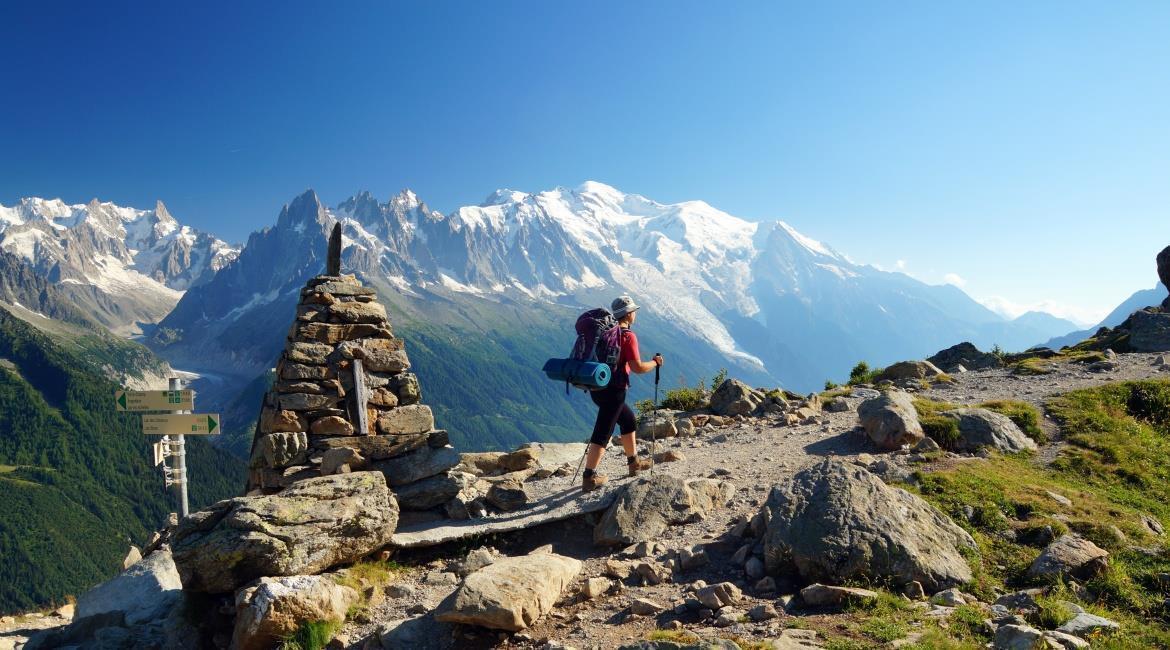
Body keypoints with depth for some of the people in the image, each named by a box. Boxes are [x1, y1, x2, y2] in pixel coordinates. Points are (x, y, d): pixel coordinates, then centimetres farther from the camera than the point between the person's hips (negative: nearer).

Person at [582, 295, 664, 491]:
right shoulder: (628, 336, -14)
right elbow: (638, 367, -16)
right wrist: (655, 362, 1)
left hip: (597, 387, 9)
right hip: (613, 391, -9)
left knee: (629, 420, 25)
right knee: (603, 433, -5)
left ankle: (634, 463, 36)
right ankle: (589, 478, -3)